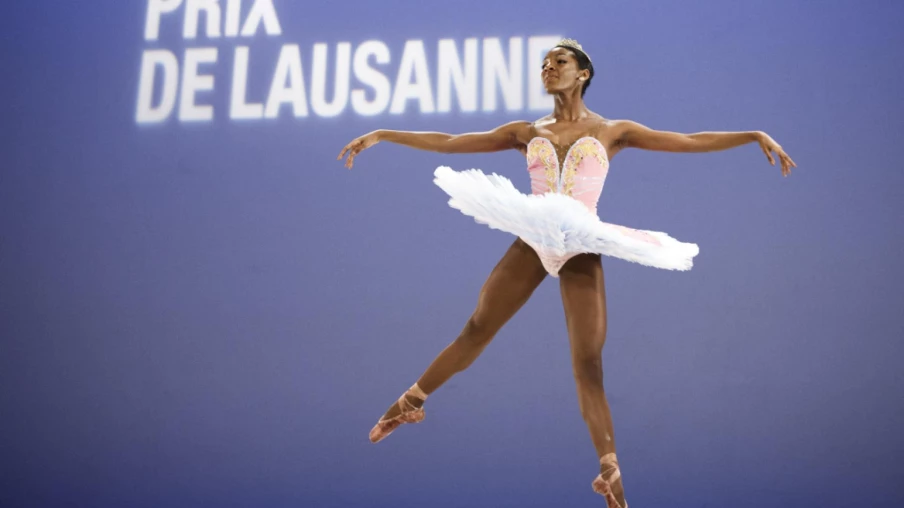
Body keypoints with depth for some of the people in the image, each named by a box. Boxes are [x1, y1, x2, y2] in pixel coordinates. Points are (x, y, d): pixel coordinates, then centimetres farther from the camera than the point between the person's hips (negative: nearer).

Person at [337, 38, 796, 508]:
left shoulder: (612, 131, 9)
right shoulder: (527, 132, 13)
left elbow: (690, 141, 5)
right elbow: (449, 142, 13)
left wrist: (755, 136, -4)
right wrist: (382, 135, 13)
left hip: (580, 249, -2)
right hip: (532, 242, 2)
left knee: (588, 364, -2)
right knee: (476, 329, 4)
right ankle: (410, 402, 22)